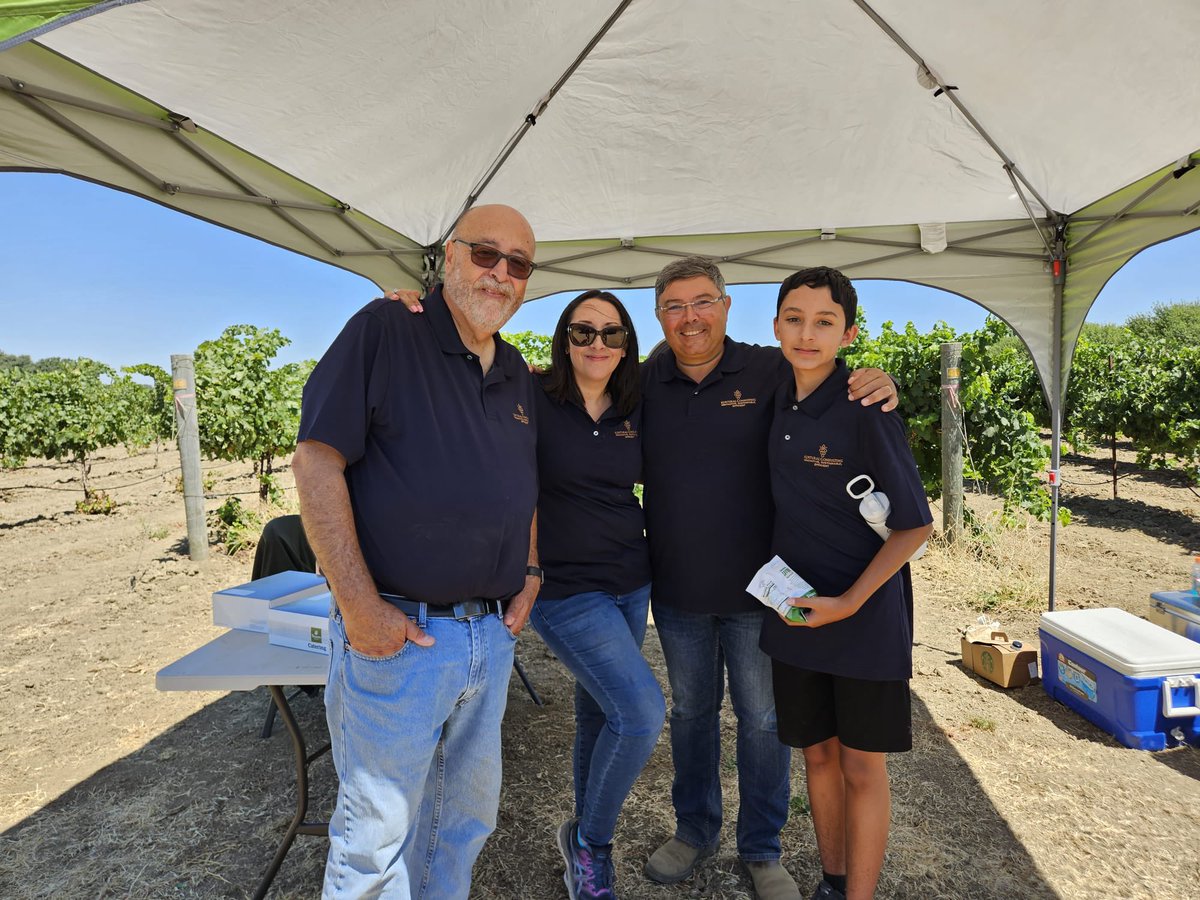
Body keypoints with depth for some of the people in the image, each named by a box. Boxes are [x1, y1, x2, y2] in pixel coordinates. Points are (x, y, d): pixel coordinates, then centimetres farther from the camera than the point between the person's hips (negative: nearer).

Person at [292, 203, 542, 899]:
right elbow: (317, 462, -15)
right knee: (377, 831, 10)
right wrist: (359, 606, -18)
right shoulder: (383, 331, -9)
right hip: (396, 632, -6)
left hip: (494, 633, 7)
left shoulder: (519, 378, 12)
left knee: (469, 815, 22)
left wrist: (530, 574, 8)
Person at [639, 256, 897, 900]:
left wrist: (880, 388, -23)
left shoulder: (772, 372, -8)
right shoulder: (645, 383, 0)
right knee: (690, 712, 20)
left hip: (757, 588, -2)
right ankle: (694, 831, 44)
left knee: (763, 720, 13)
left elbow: (839, 395, -1)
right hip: (677, 592, 3)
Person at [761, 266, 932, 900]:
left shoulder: (865, 411, -16)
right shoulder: (777, 404, 0)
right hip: (794, 611, 5)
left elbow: (915, 524, -12)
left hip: (867, 614, -5)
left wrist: (849, 602, -15)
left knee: (862, 767, 10)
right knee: (817, 754, 18)